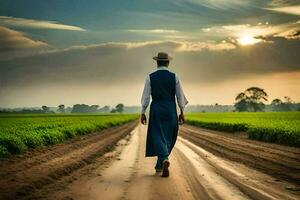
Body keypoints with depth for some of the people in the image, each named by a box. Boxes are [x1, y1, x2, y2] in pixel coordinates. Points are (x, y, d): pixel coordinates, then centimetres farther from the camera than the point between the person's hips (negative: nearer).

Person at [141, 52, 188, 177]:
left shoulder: (150, 77, -3)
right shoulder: (174, 77, -1)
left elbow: (145, 96, -5)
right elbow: (180, 96, 0)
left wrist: (143, 113, 2)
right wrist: (182, 112, 8)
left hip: (156, 110, -1)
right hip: (170, 110, 1)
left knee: (158, 138, -1)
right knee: (167, 138, 15)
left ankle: (165, 160, -27)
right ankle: (159, 165, 20)